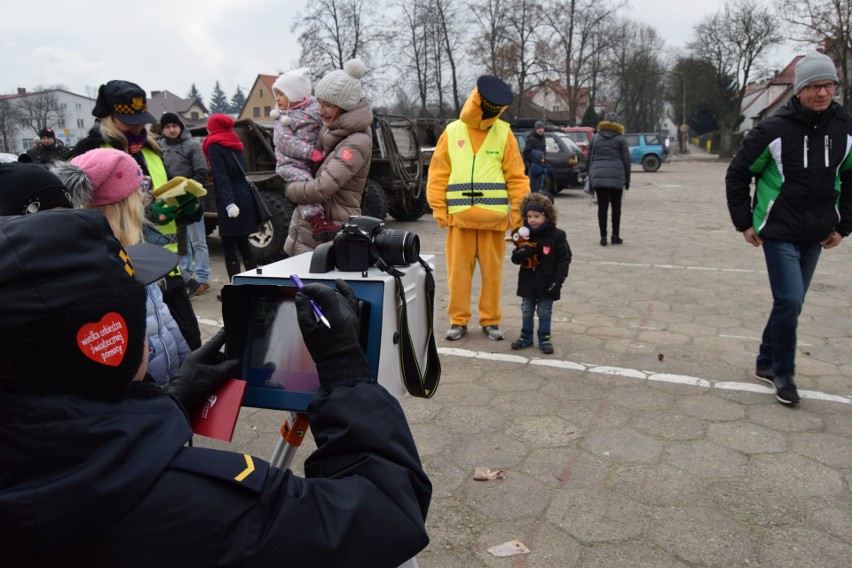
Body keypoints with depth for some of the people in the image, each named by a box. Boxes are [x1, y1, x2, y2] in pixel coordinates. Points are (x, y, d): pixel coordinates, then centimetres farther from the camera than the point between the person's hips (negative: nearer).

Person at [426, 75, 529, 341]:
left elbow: (516, 177, 5)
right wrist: (439, 209, 0)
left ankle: (490, 320, 19)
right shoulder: (452, 132, 7)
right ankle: (458, 320, 16)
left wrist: (519, 211, 0)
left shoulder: (504, 133, 6)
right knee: (458, 270, 4)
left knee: (492, 270, 6)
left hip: (494, 216, 0)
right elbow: (438, 174, 6)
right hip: (459, 216, 0)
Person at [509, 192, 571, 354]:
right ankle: (526, 336, 26)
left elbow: (564, 259, -7)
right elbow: (515, 258, 0)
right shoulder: (525, 235, 1)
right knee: (526, 311, 13)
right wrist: (523, 251, -22)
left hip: (547, 283, -3)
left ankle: (544, 338, 19)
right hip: (528, 281, 4)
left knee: (544, 312, 6)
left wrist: (558, 280, -13)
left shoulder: (557, 235, -9)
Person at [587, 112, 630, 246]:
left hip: (598, 177, 2)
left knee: (602, 207, 2)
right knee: (616, 207, 9)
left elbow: (590, 158, 9)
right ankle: (615, 236, 11)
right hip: (616, 177, -1)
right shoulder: (621, 138, 3)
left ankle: (603, 237, 0)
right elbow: (626, 160, 2)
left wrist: (590, 178, 14)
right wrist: (627, 179, 8)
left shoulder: (596, 138, 10)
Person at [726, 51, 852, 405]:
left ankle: (766, 363, 29)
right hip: (779, 232, -5)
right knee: (790, 301, -13)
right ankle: (783, 372, 7)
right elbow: (737, 174, -3)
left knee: (790, 303, 11)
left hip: (816, 236, 5)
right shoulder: (774, 130, -11)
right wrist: (744, 223, -4)